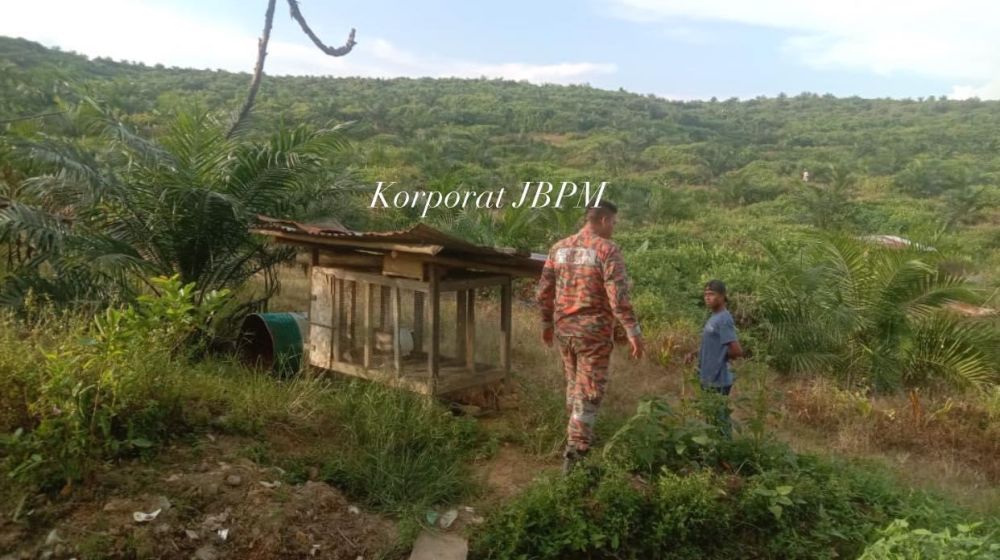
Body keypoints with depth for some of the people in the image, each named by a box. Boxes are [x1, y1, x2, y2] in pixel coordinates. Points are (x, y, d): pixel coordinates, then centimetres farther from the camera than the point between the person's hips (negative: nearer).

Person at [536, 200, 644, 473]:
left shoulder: (559, 248, 6)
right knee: (589, 391, 1)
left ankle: (578, 436, 37)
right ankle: (574, 454, -1)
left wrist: (546, 323, 19)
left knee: (574, 382, 23)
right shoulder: (607, 249, -12)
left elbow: (544, 291, 8)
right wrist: (633, 331, -16)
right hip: (594, 331, -6)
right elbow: (618, 296, -20)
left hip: (564, 328, 6)